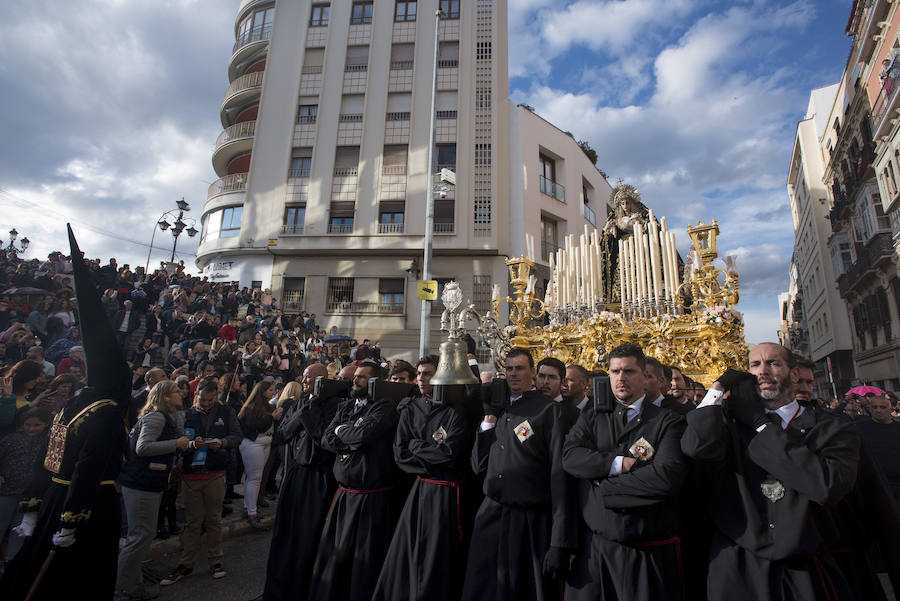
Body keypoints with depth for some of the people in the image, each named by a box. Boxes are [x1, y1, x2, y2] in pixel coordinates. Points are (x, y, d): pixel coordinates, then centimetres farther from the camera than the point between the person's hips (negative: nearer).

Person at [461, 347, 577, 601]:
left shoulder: (550, 410, -9)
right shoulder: (498, 410, 9)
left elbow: (561, 475, -12)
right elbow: (479, 466, 9)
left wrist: (560, 542, -15)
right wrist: (490, 417, -1)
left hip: (532, 523, -5)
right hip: (490, 516, 5)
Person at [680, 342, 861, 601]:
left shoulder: (834, 429, 0)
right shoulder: (731, 419, 0)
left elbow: (830, 485, -17)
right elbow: (698, 446, -20)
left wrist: (760, 424, -13)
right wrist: (718, 388, -10)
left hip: (805, 569, 0)